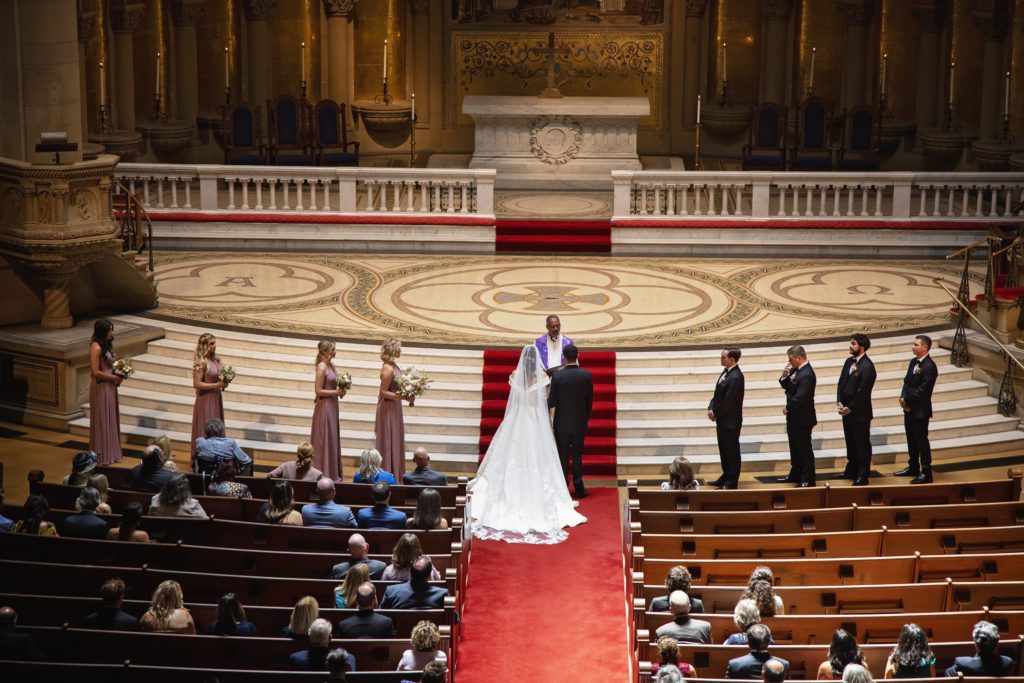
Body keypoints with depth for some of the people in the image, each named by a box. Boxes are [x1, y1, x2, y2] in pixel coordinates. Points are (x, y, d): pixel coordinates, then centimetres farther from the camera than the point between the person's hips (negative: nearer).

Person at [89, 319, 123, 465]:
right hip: (101, 388, -9)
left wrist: (117, 374, 2)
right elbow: (95, 372, -21)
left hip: (109, 387, 9)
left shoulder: (106, 345, 10)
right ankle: (101, 456, 10)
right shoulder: (96, 348, -18)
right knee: (102, 421, 1)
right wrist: (114, 378, -14)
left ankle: (109, 453, 23)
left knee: (110, 420, 14)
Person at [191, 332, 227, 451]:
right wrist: (217, 385, -18)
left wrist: (223, 383, -1)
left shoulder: (215, 360, 5)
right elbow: (197, 384, -20)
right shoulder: (201, 362, -17)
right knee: (206, 430, -1)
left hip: (216, 398, 8)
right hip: (205, 400, -8)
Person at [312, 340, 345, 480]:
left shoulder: (331, 365, 8)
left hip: (332, 405, 9)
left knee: (332, 438, 14)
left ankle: (333, 473, 23)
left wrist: (340, 390, 0)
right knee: (325, 440, -1)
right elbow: (318, 391, -18)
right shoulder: (321, 367, -17)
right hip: (324, 406, -9)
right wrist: (336, 392, -16)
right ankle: (326, 474, 7)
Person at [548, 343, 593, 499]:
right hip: (580, 422, 1)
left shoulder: (557, 376, -13)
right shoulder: (587, 375, -6)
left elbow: (552, 402, -10)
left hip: (562, 423, -1)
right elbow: (590, 401, 0)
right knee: (577, 456, 8)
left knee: (563, 457, 6)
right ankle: (578, 489, 8)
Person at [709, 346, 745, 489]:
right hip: (722, 419, 9)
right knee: (723, 449, 20)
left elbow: (728, 401, -23)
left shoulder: (735, 377, -24)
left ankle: (732, 482, 14)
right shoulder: (726, 371, 6)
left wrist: (715, 413, -11)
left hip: (730, 421, -9)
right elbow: (718, 393, 12)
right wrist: (711, 408, -1)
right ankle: (726, 476, 33)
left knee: (732, 451, 4)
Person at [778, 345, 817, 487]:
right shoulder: (797, 370, 6)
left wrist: (788, 409, -11)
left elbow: (799, 398, -26)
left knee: (804, 449, 1)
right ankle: (795, 475, 32)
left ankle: (808, 479, 10)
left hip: (802, 419, -10)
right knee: (795, 448, 20)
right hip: (794, 417, 10)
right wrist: (785, 376, -5)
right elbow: (787, 387, 14)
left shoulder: (806, 375, -24)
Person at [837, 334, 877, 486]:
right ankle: (851, 471, 31)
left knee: (862, 444, 3)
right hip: (847, 410, 8)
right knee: (851, 443, 18)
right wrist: (839, 402, -2)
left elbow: (862, 392, -20)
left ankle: (863, 476, 9)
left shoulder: (867, 367, -18)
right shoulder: (849, 361, 8)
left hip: (860, 412, -8)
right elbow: (841, 383, 10)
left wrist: (850, 408, -15)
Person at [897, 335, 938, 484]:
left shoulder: (929, 367, -19)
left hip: (920, 410, -8)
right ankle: (913, 467, 31)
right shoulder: (913, 362, 9)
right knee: (911, 439, 18)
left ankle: (926, 473, 4)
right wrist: (903, 397, -6)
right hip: (909, 408, 8)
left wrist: (907, 401, -14)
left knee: (921, 440, -2)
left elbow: (922, 390, -21)